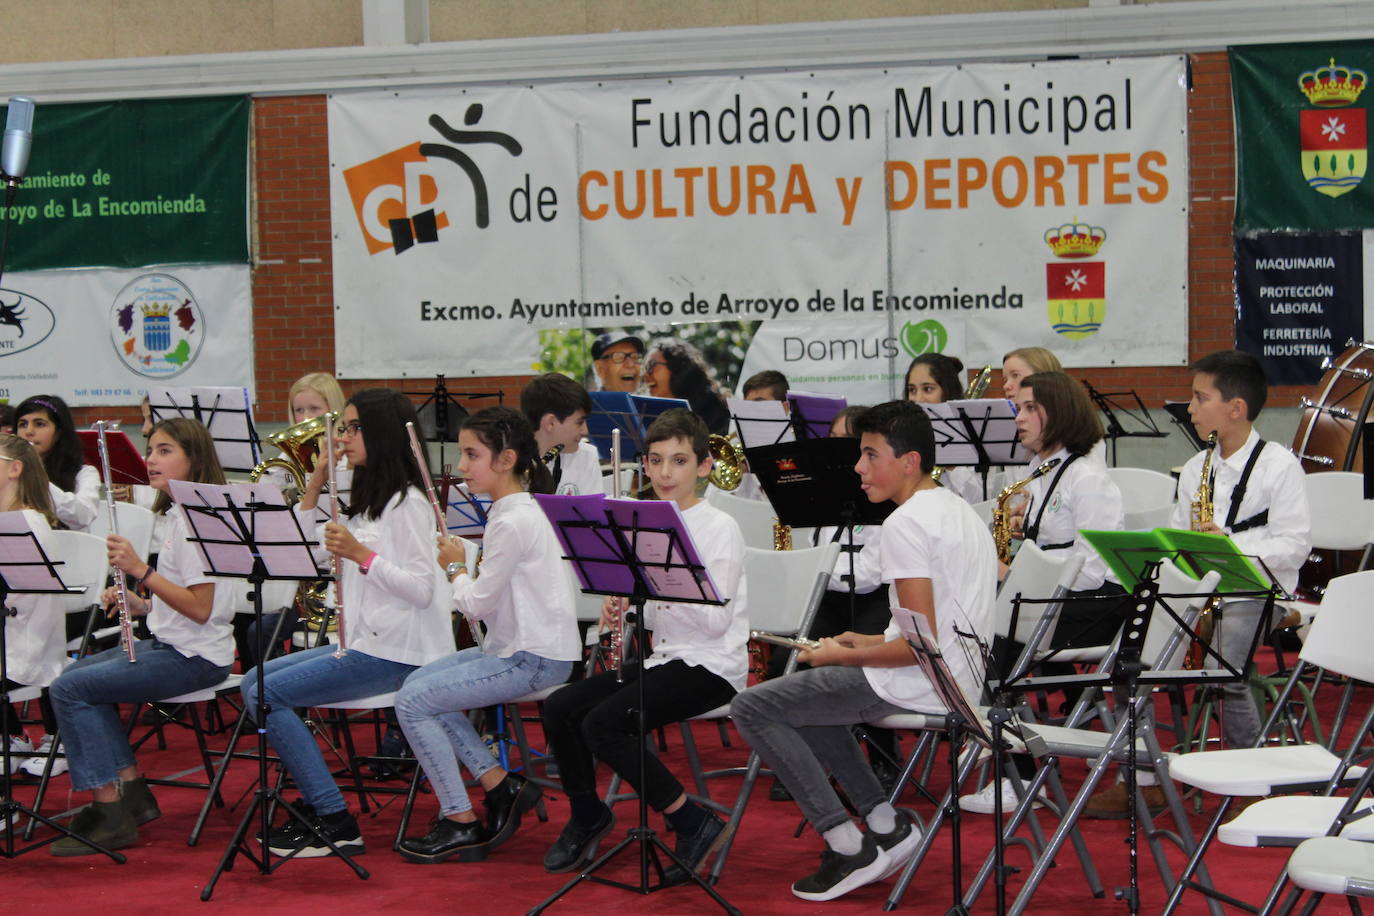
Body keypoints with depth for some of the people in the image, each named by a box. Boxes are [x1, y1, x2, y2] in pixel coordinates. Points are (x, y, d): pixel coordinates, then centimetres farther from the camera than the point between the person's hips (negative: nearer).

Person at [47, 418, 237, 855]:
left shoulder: (194, 519, -17)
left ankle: (111, 815, -12)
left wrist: (141, 570, -26)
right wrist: (139, 602, 3)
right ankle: (132, 790, 13)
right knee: (76, 674, 19)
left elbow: (199, 608, -24)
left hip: (194, 656, -11)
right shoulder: (177, 515, 14)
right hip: (169, 643, 11)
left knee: (70, 689, -14)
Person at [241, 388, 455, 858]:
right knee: (255, 680, 11)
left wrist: (361, 554, -26)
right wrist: (315, 484, 12)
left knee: (267, 696, -15)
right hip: (363, 640, 10)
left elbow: (421, 589, -20)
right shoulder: (367, 500, 17)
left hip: (395, 651, -10)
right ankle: (317, 806, 7)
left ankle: (336, 824, -12)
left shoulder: (406, 502, -12)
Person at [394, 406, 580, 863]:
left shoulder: (512, 521, -20)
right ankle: (502, 786, 10)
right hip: (514, 646, 10)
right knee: (419, 684, 11)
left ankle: (461, 824, -3)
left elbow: (477, 603, -17)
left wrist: (455, 568, 0)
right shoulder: (519, 509, 11)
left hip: (533, 659, -10)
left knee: (413, 702, -11)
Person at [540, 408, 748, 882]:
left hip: (711, 666, -7)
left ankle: (694, 824, -11)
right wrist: (621, 606, -6)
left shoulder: (720, 528, -10)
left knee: (603, 723, -24)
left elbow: (716, 620, -18)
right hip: (664, 658, 7)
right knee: (559, 708, -5)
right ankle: (587, 814, 17)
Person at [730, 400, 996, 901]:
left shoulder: (905, 524, -19)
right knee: (803, 695, 27)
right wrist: (871, 642, 15)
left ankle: (849, 848, -3)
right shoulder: (960, 511, 13)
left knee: (751, 707, -2)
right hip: (962, 675, 10)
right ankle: (886, 823, 16)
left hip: (919, 685, -10)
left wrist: (842, 657, -9)